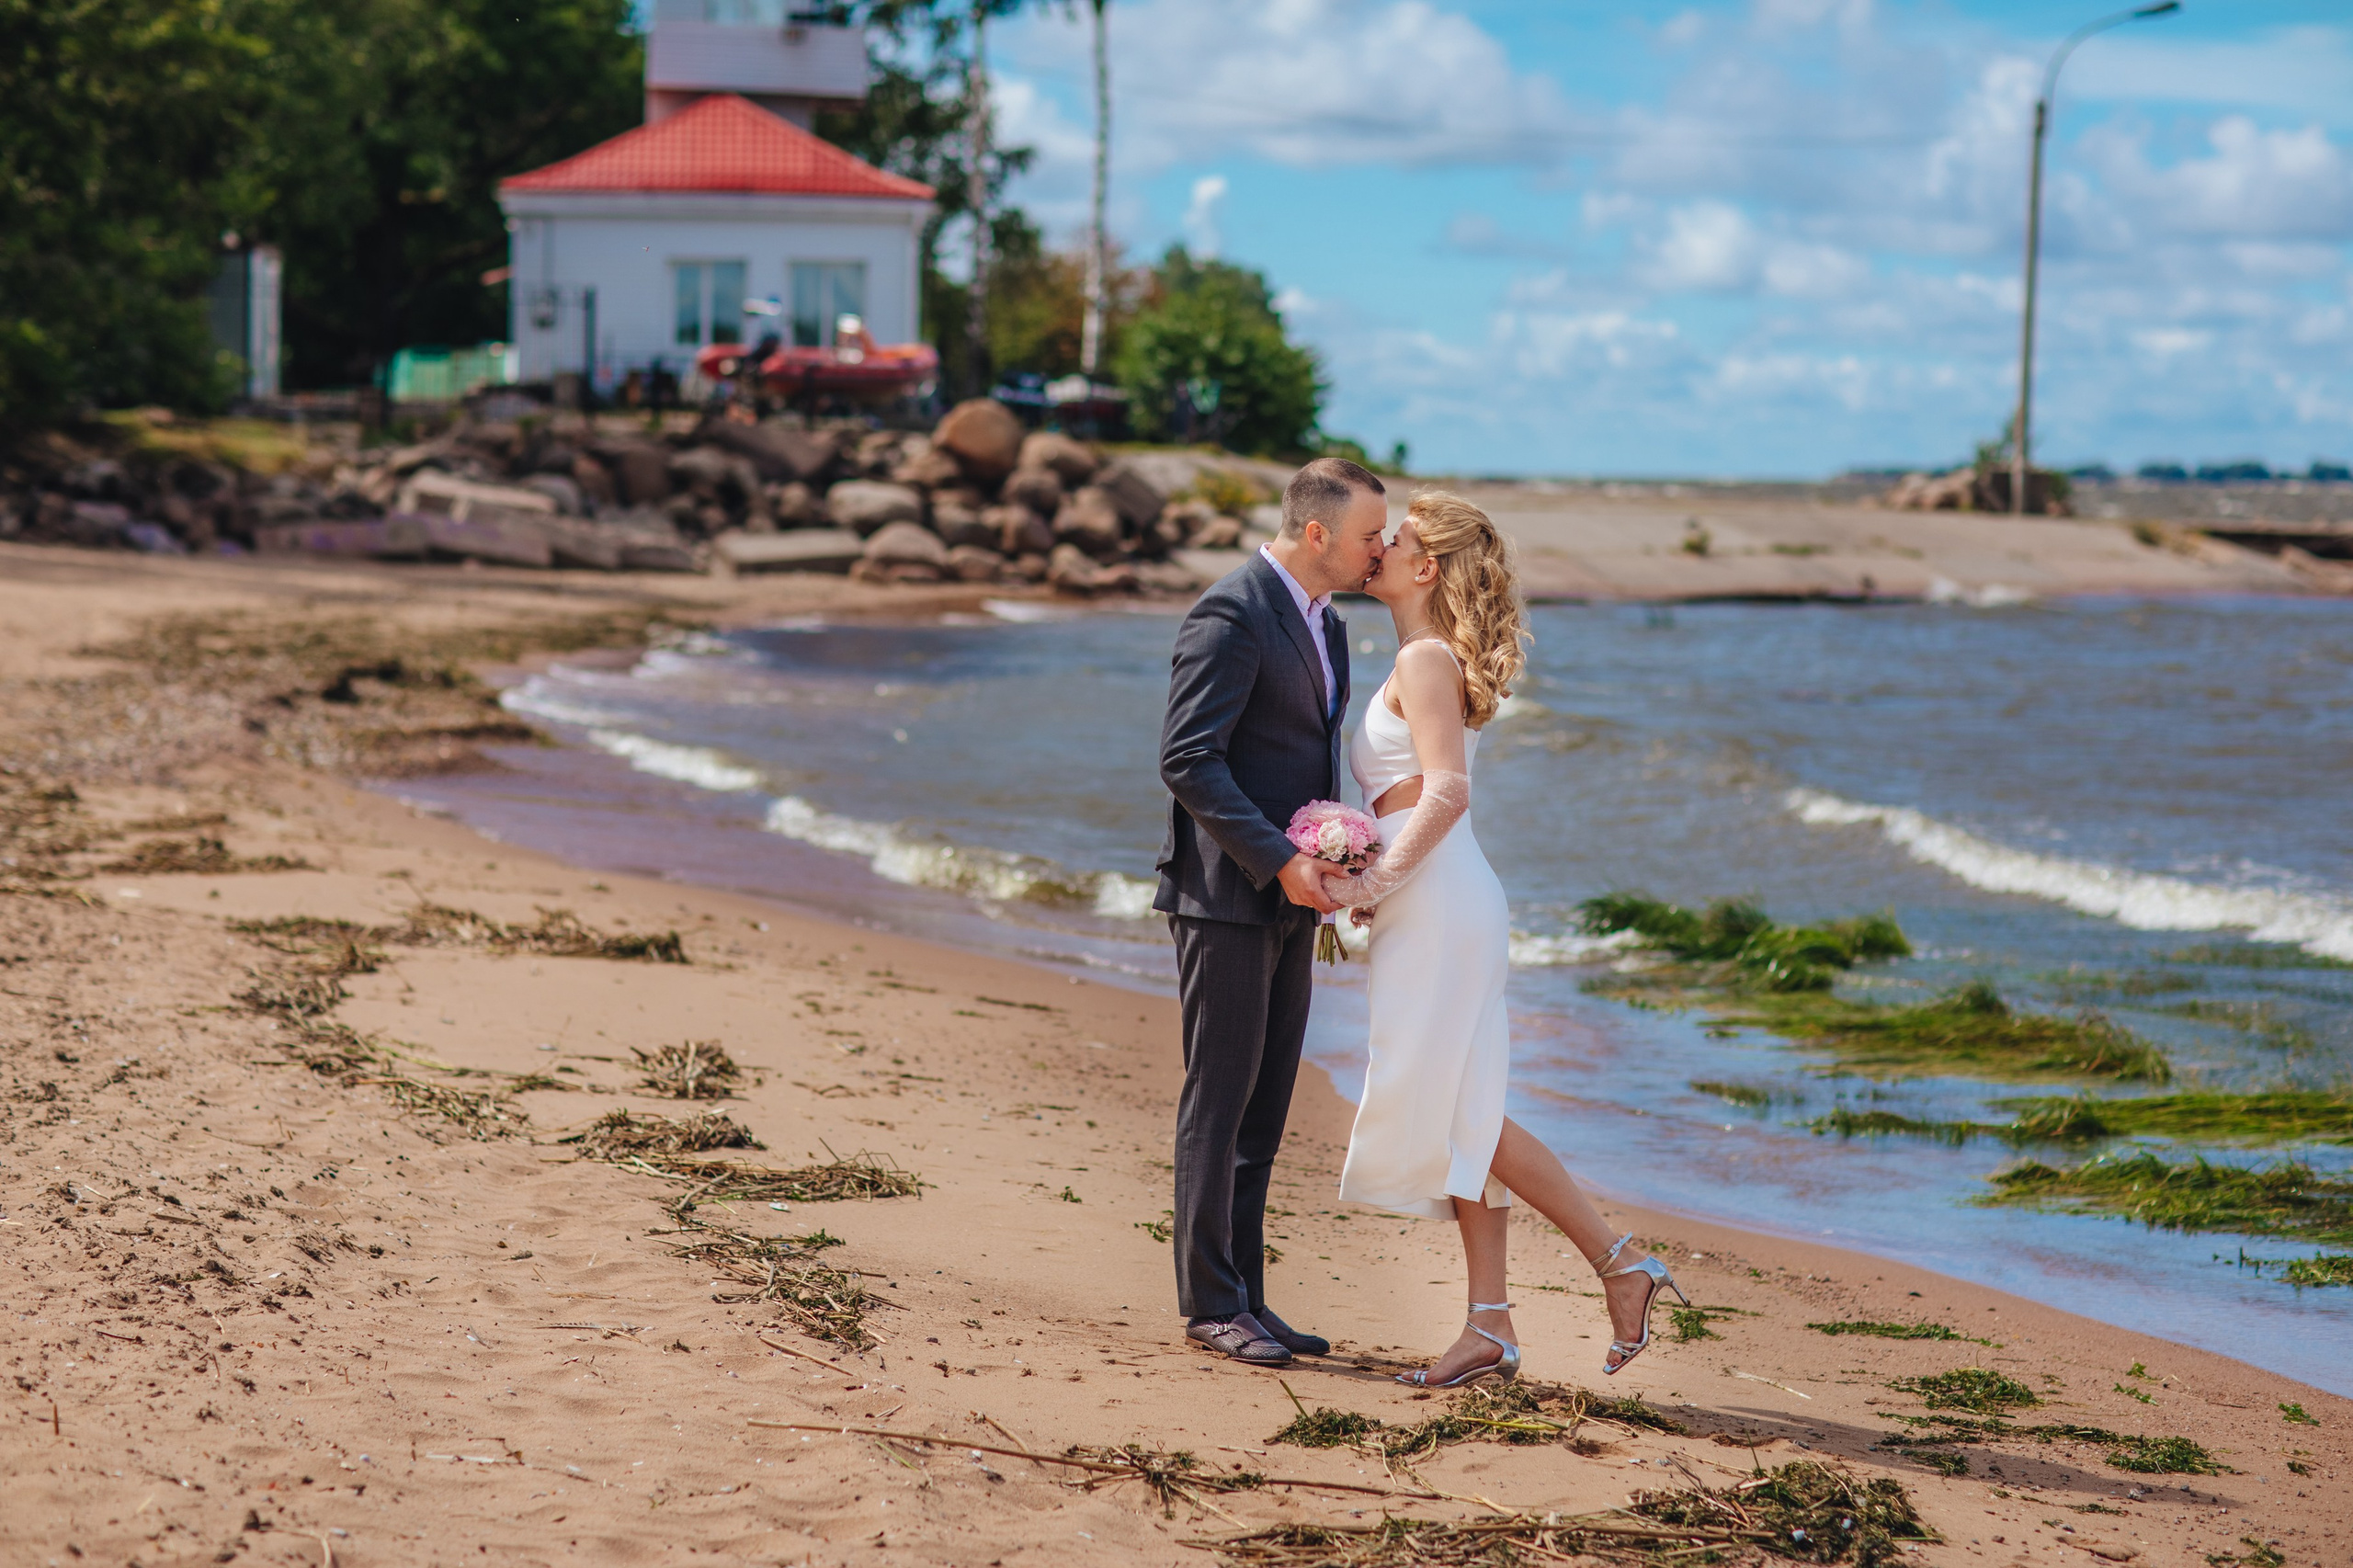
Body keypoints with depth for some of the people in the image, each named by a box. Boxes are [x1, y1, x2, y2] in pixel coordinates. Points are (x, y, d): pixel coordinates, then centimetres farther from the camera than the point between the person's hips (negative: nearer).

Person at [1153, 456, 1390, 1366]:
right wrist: (1278, 861, -21)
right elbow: (1186, 760, -19)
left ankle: (1244, 1297, 16)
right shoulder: (1232, 616, -14)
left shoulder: (1323, 623, 15)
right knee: (1219, 1100, -2)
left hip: (1287, 900, 9)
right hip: (1227, 895, -9)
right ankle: (1210, 1303, 4)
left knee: (1265, 1104, 10)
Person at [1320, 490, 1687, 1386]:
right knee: (1460, 1114, 7)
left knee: (1451, 1112, -6)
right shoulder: (1430, 661, 18)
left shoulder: (1425, 660, -12)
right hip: (1428, 906, 10)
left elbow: (1447, 793, -22)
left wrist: (1376, 883, -19)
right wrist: (1373, 883, 9)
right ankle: (1488, 1329, 7)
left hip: (1440, 906, -10)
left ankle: (1619, 1263, -3)